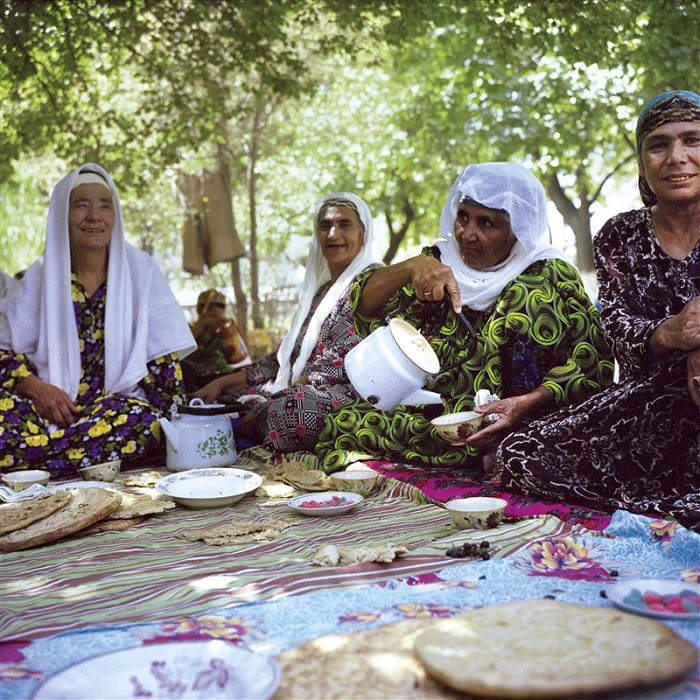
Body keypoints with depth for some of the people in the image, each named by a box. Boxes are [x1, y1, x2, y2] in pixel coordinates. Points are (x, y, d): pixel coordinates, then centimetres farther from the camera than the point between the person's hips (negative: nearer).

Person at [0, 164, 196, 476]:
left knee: (141, 418, -36)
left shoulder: (140, 270, 2)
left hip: (121, 402, 0)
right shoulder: (41, 275, 7)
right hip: (53, 404, 1)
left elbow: (162, 358, 1)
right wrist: (38, 388, -13)